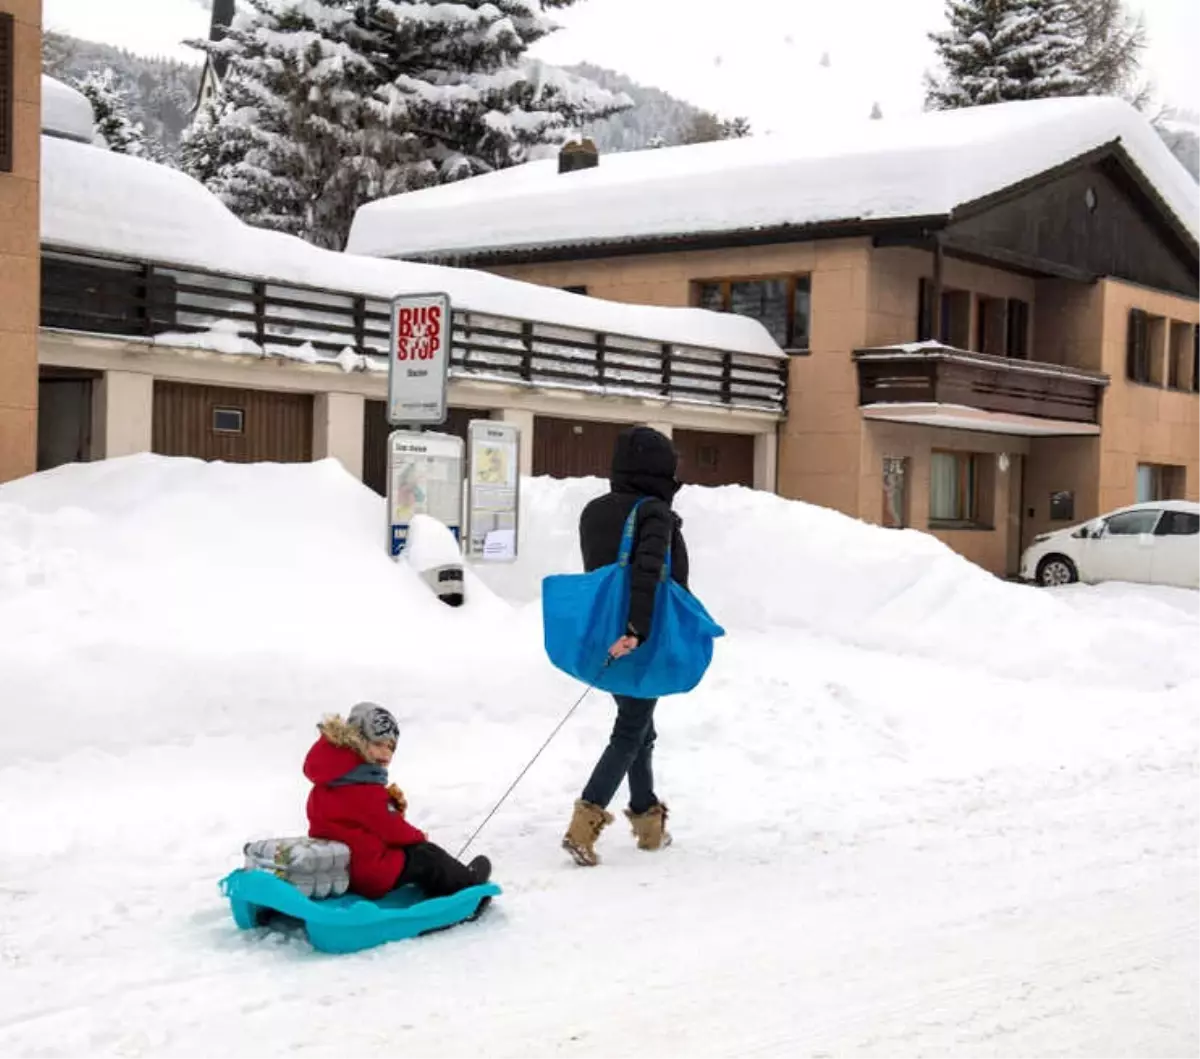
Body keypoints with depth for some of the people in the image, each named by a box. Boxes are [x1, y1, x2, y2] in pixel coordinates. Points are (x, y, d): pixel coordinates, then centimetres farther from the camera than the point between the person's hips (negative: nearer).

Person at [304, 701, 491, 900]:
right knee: (425, 856, 9)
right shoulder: (365, 789, -25)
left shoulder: (331, 779, 6)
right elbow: (393, 831, -14)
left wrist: (393, 805, -3)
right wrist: (418, 836, 7)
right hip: (372, 876, -10)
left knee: (412, 847, 26)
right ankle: (467, 883, 31)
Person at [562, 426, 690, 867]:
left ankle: (648, 821, 29)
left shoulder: (594, 511, 7)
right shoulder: (654, 512, -15)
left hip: (604, 637, 8)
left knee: (639, 728, 20)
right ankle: (585, 823, -14)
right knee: (630, 733, -2)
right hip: (645, 645, -7)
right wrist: (636, 630, -33)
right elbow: (649, 570, -29)